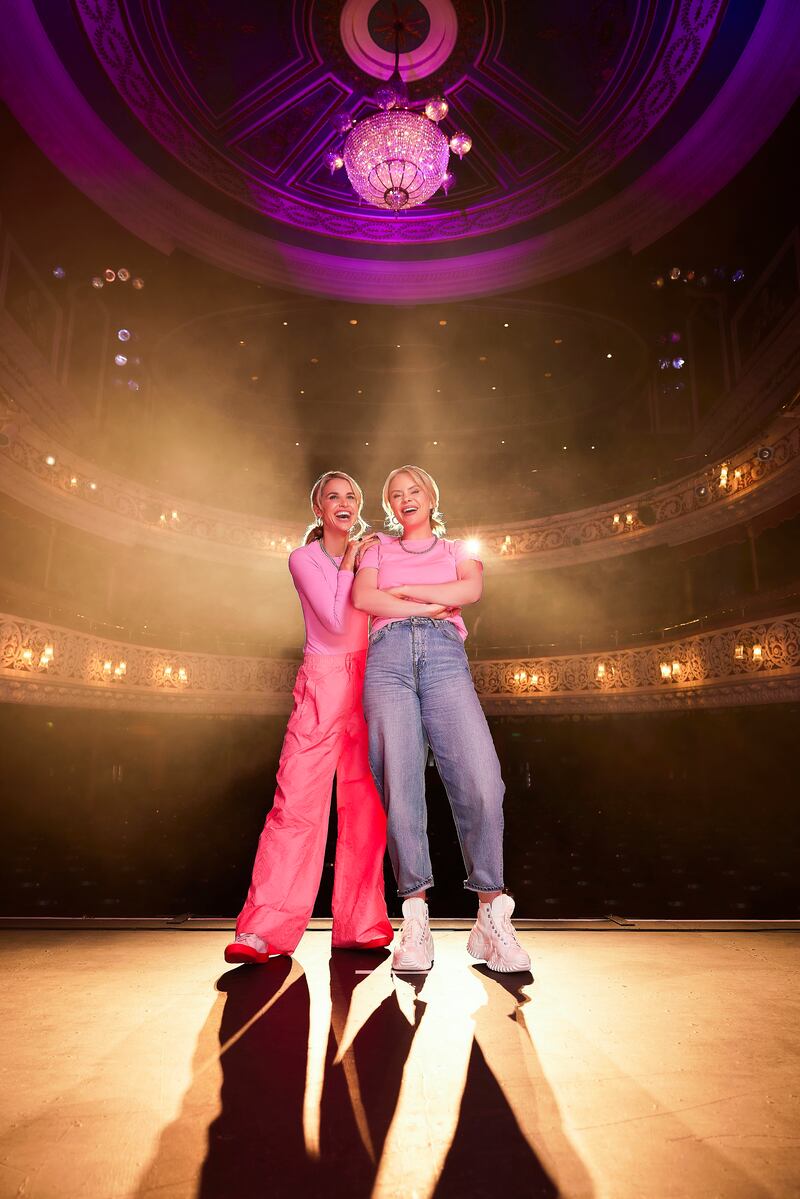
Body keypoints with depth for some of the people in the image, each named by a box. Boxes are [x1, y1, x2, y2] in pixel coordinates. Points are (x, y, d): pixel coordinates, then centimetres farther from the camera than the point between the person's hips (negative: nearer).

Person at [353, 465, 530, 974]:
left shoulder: (459, 550, 27)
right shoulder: (378, 551, 27)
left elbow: (471, 590, 4)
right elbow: (362, 597, 6)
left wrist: (403, 590, 5)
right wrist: (434, 604, 3)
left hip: (444, 655, 0)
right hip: (388, 656, 1)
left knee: (480, 780, -17)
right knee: (399, 783, -12)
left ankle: (492, 918, -5)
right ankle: (416, 921, -4)